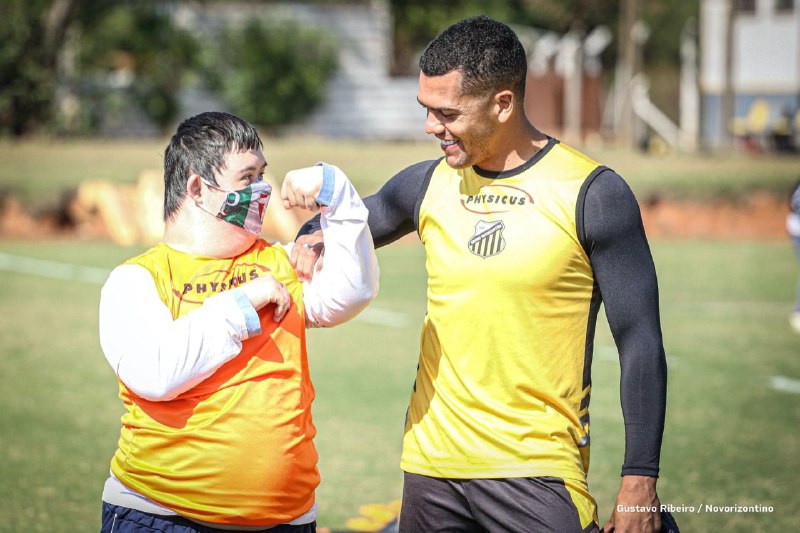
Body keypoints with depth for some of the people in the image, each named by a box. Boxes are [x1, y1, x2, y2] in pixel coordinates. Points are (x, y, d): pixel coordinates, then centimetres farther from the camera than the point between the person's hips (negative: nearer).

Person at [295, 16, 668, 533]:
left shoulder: (590, 193, -6)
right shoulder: (430, 184, 7)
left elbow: (640, 346, -5)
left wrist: (639, 482, -10)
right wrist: (314, 239, -2)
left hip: (537, 471, -4)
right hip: (431, 464, 5)